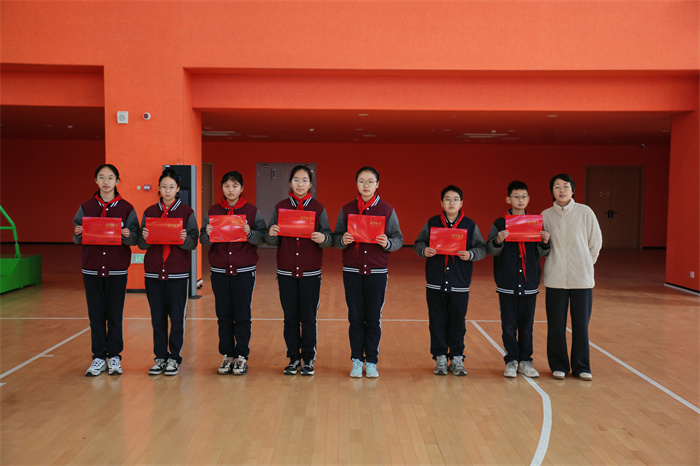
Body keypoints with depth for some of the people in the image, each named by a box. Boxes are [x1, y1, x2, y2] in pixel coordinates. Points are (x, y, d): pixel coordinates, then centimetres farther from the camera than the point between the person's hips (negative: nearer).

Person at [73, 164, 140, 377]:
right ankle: (98, 358, 16)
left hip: (117, 269, -2)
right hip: (91, 268, 2)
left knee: (115, 314, 4)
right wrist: (78, 233, -14)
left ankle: (114, 357, 16)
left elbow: (135, 239, 0)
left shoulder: (126, 208, 1)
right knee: (96, 314, 6)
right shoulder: (86, 207, 6)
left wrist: (127, 235, -21)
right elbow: (77, 239, 8)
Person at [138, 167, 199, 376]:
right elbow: (141, 244, 7)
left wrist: (185, 239, -22)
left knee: (177, 316, 0)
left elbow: (193, 243, -1)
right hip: (153, 271, 2)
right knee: (157, 317, 7)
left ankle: (174, 358, 12)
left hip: (178, 272, -2)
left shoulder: (187, 212, 2)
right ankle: (160, 357, 18)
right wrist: (144, 238, -15)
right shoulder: (150, 212, 9)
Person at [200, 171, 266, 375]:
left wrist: (249, 233, -23)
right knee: (224, 315, 7)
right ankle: (227, 356, 17)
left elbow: (262, 237, -4)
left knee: (242, 315, 2)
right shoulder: (213, 211, 7)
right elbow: (203, 241, 5)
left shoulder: (252, 211, 2)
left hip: (244, 270, -2)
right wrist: (208, 234, -16)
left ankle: (242, 356, 12)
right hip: (219, 270, 2)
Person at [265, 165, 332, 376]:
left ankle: (308, 359, 15)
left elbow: (328, 238, -1)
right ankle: (293, 358, 19)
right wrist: (271, 234, -18)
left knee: (309, 317, 3)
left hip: (310, 272, -1)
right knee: (290, 317, 7)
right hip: (286, 271, 1)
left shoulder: (318, 208, 1)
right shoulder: (280, 207, 4)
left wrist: (323, 238, -24)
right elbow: (272, 241, 4)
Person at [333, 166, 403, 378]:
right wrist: (343, 240, -16)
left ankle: (371, 361, 17)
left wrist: (387, 243, -19)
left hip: (377, 271, -1)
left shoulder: (387, 210, 1)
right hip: (352, 271, 1)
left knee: (373, 318, 5)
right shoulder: (347, 209, 4)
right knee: (355, 318, 6)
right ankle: (357, 361, 18)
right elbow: (336, 237, 5)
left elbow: (398, 239, 2)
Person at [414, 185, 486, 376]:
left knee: (457, 322, 5)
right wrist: (424, 251, -13)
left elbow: (482, 249, 4)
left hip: (460, 284, -1)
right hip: (435, 283, 1)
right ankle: (440, 358, 18)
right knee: (437, 322, 6)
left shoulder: (470, 225, 3)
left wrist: (470, 255, -15)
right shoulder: (432, 223, 5)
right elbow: (418, 243, 8)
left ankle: (457, 359, 18)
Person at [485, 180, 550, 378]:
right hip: (507, 284, -2)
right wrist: (498, 241, -20)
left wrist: (545, 243, -11)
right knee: (509, 325, 3)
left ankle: (525, 361, 19)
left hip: (529, 283, 2)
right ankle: (511, 360, 15)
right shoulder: (500, 224, 1)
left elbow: (540, 254, 9)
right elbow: (490, 251, -2)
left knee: (527, 324, 8)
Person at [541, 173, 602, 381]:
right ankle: (559, 366, 19)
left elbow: (596, 241, 7)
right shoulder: (546, 215, 2)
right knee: (556, 324, 4)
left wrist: (586, 264, 9)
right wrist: (556, 262, 4)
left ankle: (581, 367, 19)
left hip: (582, 277, -1)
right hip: (555, 277, 1)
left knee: (581, 323, 4)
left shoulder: (585, 212, -1)